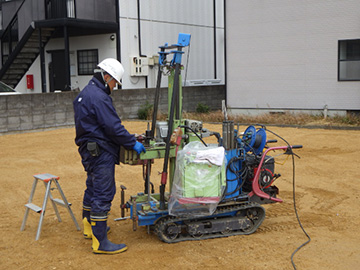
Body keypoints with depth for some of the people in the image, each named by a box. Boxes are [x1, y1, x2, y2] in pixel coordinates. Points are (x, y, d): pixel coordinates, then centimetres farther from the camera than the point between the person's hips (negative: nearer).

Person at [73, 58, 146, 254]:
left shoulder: (85, 93, 15)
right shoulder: (99, 97, -19)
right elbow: (113, 127, -22)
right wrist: (133, 144, -12)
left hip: (89, 150, 11)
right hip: (100, 152, -11)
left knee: (93, 189, 23)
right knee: (103, 194, -8)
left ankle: (89, 227, 40)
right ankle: (100, 242, -4)